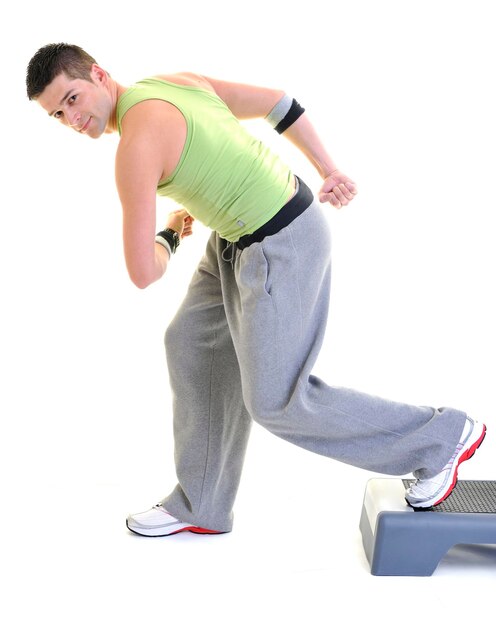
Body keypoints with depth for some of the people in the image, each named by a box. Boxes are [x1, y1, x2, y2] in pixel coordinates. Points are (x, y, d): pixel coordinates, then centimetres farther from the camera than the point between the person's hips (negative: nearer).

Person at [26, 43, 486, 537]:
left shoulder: (136, 144, -23)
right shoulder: (172, 83, 7)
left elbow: (143, 273, -23)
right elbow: (278, 102, 13)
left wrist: (168, 236, 1)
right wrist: (329, 173, 15)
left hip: (282, 250, -10)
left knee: (277, 403, 1)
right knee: (193, 346, 14)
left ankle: (439, 438, 14)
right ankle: (200, 506, 26)